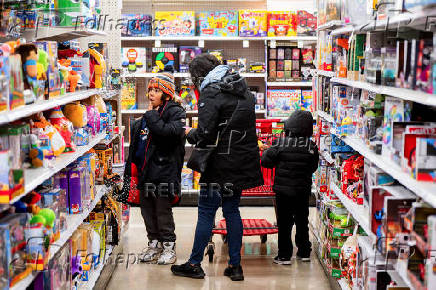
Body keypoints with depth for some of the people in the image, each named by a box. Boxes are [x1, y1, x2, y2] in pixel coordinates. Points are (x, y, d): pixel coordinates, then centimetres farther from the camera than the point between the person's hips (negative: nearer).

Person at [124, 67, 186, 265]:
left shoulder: (176, 113, -6)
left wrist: (151, 115, -14)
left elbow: (166, 132, -26)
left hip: (163, 172, -7)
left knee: (163, 211, -1)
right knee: (147, 210, 12)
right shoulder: (146, 116, 17)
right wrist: (131, 166, 20)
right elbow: (135, 143, 24)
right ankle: (154, 244, 24)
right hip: (145, 171, 7)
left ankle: (168, 247, 11)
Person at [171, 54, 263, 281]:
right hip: (242, 162, 7)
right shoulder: (241, 88, 11)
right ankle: (235, 266, 15)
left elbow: (205, 135, -22)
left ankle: (195, 264, 10)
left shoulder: (210, 93, -14)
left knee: (206, 212, 2)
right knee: (232, 210, 14)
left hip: (222, 164, -7)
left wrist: (190, 134, -1)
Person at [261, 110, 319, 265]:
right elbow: (313, 167, 4)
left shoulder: (281, 143, -15)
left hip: (283, 189, -2)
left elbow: (265, 161, -12)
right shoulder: (312, 146, -7)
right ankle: (304, 252, 26)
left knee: (284, 223, 6)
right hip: (303, 190, 3)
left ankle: (284, 255, 7)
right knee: (302, 221, 17)